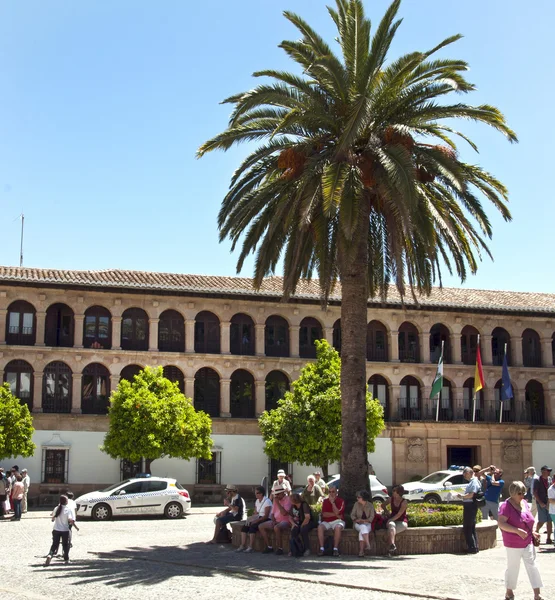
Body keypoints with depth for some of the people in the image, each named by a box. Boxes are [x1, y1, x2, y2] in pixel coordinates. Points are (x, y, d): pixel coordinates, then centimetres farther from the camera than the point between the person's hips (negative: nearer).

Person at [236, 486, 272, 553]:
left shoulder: (267, 501, -11)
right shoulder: (257, 501, 14)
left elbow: (266, 515, -17)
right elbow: (255, 513, 13)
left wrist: (256, 521, -22)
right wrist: (250, 519, -6)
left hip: (266, 520, -8)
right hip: (259, 519, 8)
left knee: (252, 526, -31)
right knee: (244, 527, -11)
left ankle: (250, 547, -29)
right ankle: (243, 545, -13)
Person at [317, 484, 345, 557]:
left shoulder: (341, 501, 1)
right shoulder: (325, 501, 11)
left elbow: (337, 512, -13)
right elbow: (324, 514, -1)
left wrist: (332, 502, -13)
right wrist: (335, 514, -9)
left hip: (337, 521, -3)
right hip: (327, 522, 3)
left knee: (338, 527, -37)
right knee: (320, 527, -29)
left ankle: (335, 549, -32)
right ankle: (321, 549, -29)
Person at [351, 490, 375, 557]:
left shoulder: (370, 505, 1)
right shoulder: (356, 504, 5)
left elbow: (371, 517, -2)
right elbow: (352, 515, 6)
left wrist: (364, 521, -18)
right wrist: (357, 520, -13)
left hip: (367, 524, -1)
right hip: (358, 524, 1)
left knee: (362, 531, -35)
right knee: (363, 527, -36)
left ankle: (361, 551, -39)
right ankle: (368, 545, -47)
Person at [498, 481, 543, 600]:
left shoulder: (524, 503, 7)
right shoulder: (506, 506, -16)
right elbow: (500, 523, -24)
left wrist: (533, 532, 7)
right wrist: (517, 531, -30)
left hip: (528, 542, 6)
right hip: (513, 544, -6)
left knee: (532, 566, 0)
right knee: (513, 567, 6)